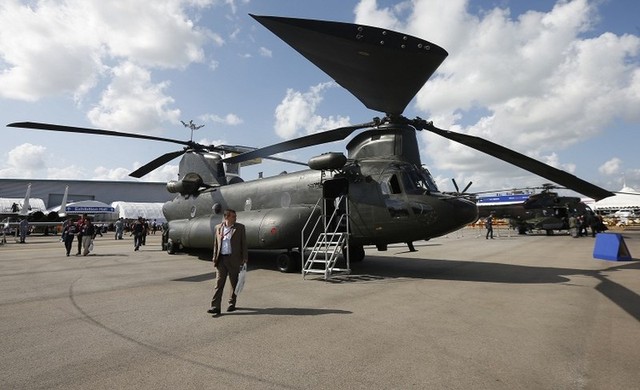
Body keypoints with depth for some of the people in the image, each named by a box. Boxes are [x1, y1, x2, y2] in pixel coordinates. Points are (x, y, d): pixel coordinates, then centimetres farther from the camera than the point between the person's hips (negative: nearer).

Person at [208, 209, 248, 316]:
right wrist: (215, 258, 8)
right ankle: (215, 307, 0)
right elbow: (216, 244, 12)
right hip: (221, 259, 1)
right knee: (219, 283, -2)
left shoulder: (240, 227, 1)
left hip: (234, 259, -1)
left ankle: (232, 304, 23)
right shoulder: (218, 227, 7)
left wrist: (244, 258, -4)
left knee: (234, 283, 8)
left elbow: (244, 243, 1)